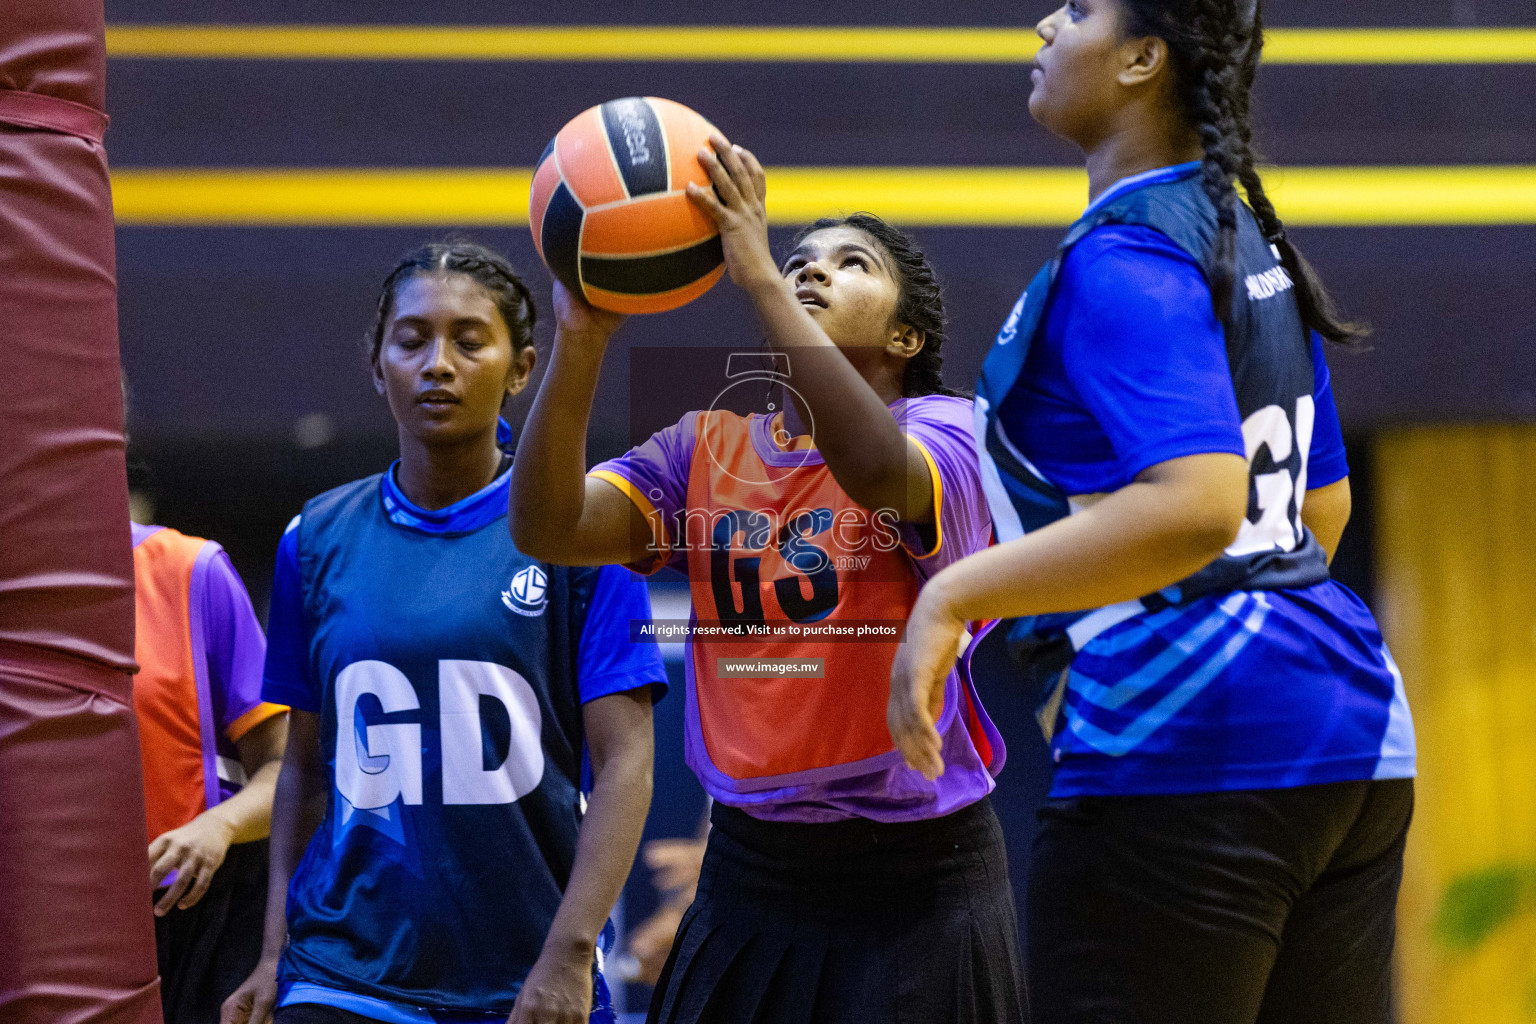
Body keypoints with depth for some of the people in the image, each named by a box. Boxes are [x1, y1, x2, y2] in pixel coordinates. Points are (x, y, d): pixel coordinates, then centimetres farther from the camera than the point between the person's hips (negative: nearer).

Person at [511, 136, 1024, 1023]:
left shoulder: (945, 432, -4)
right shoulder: (706, 448, 8)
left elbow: (878, 471, -28)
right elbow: (550, 530, -6)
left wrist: (760, 277, -30)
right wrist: (583, 340, -19)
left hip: (918, 877, -4)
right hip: (751, 872, 4)